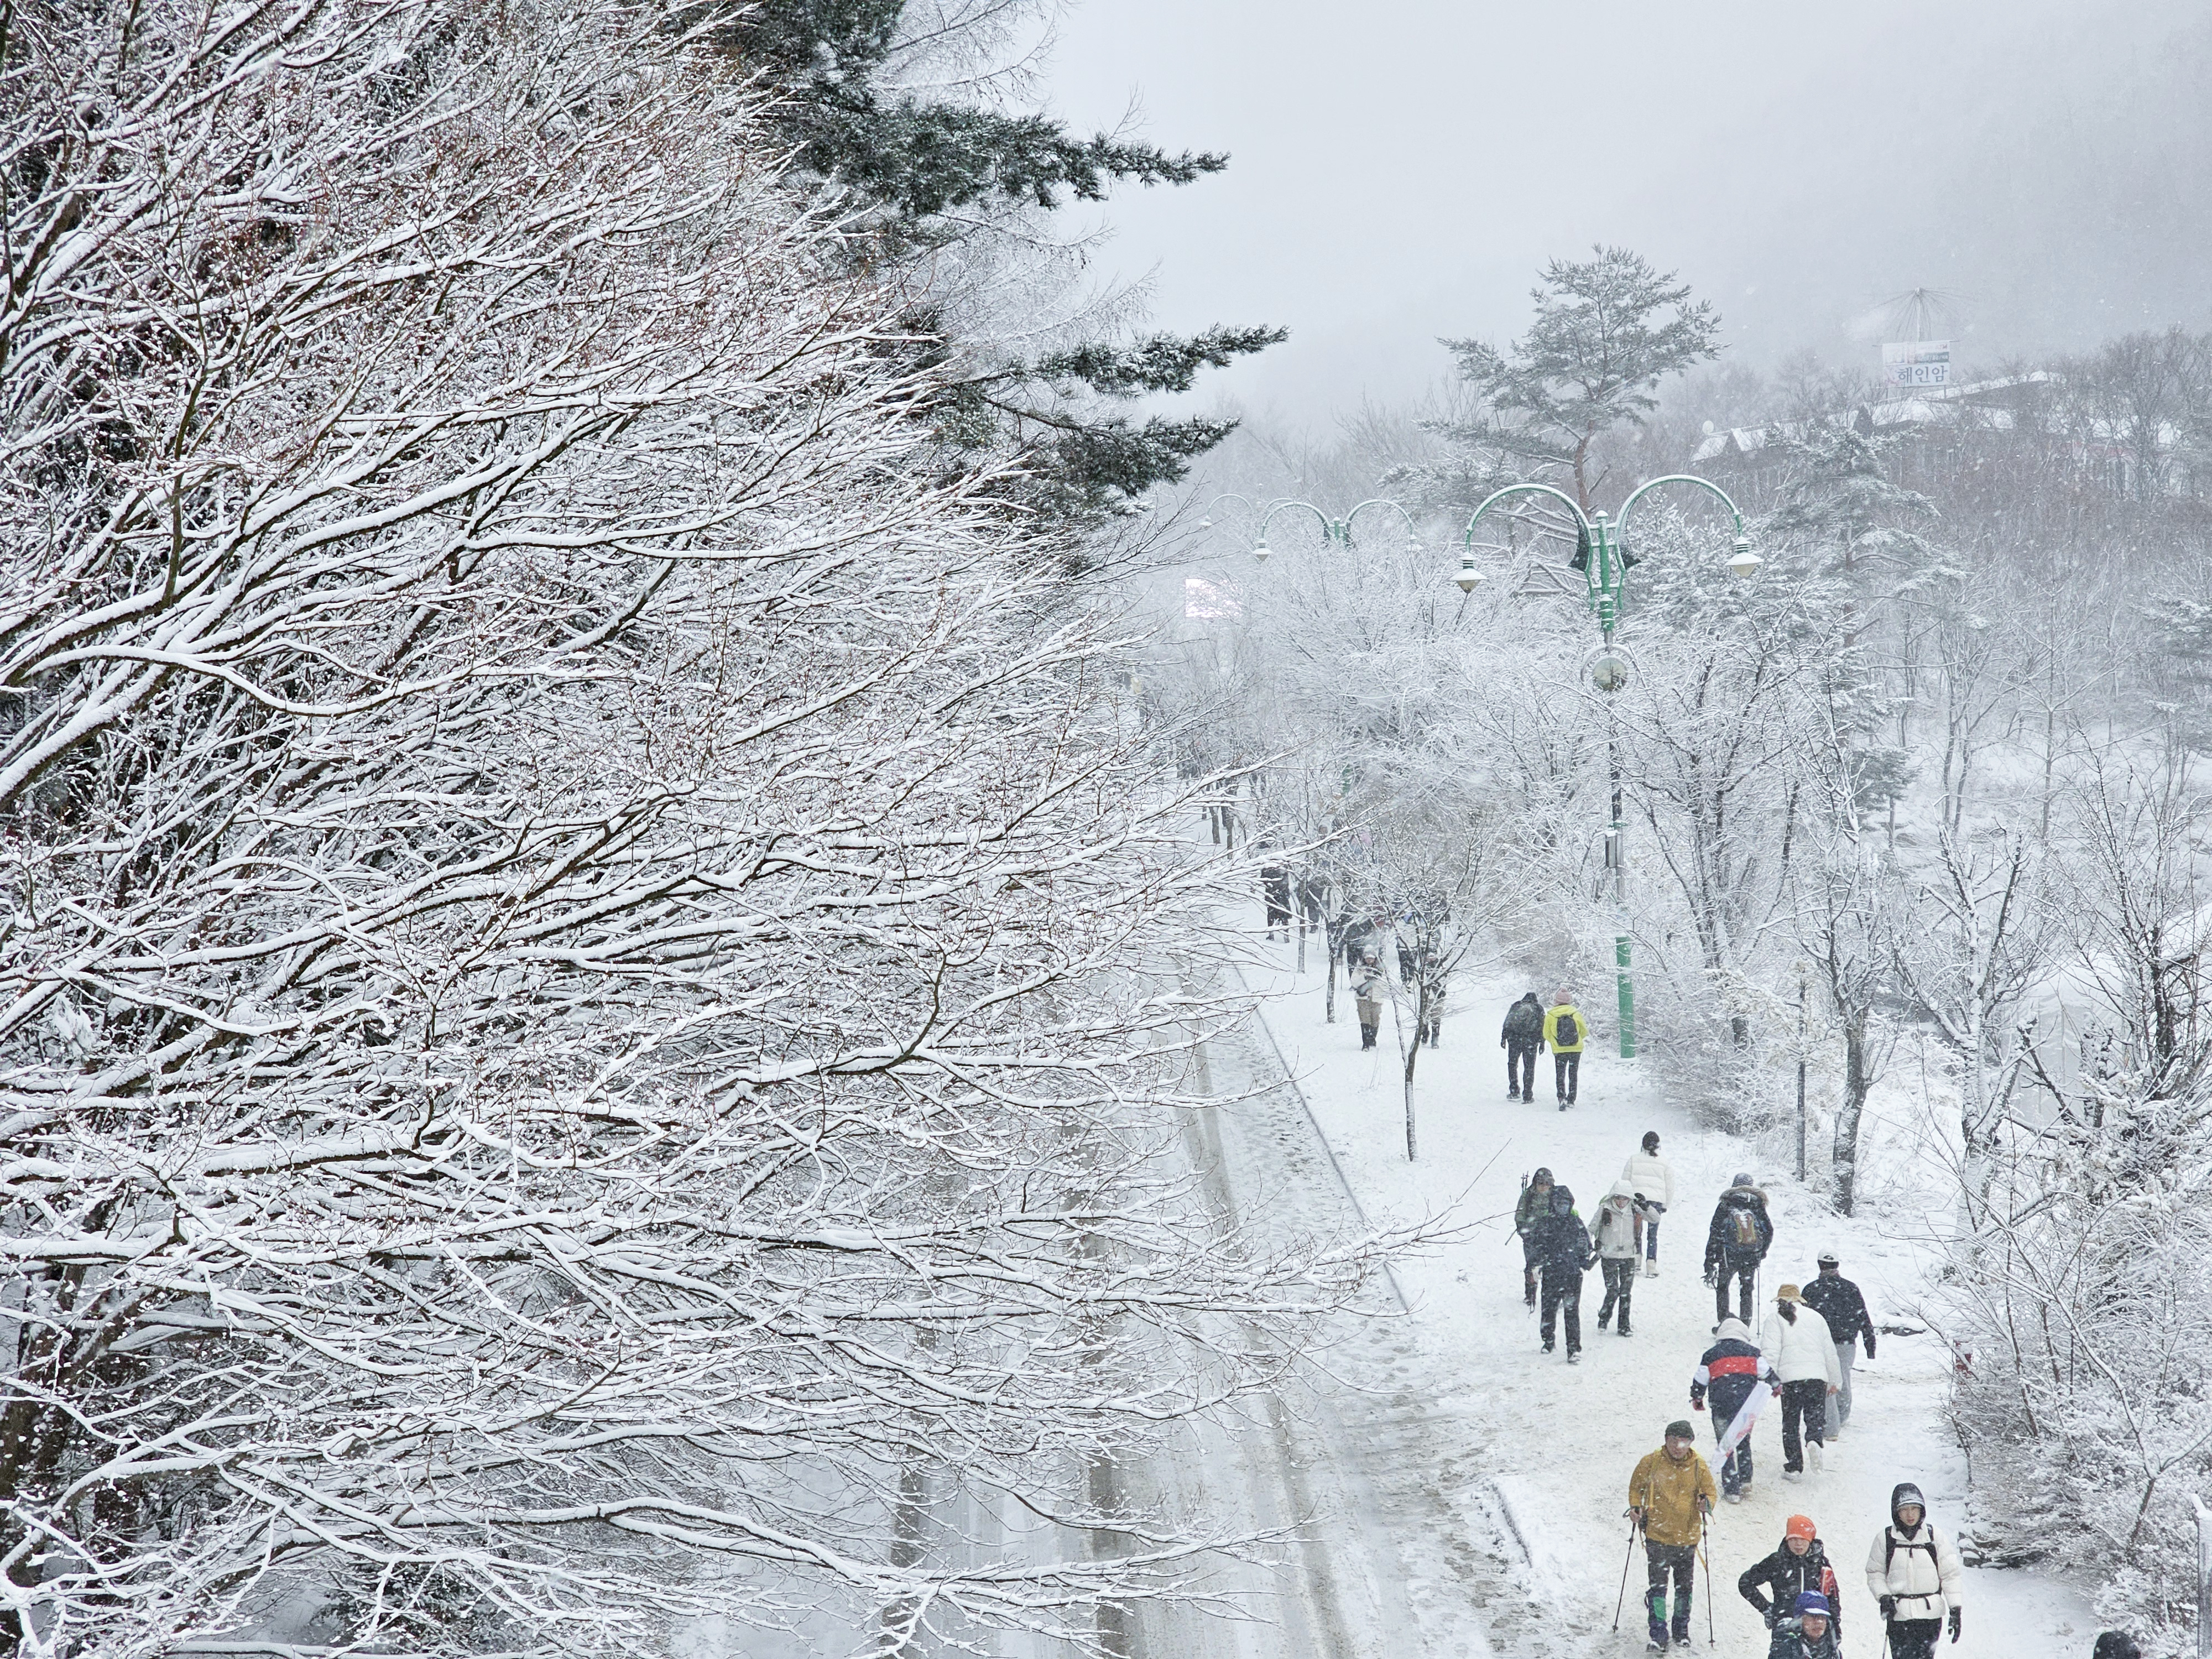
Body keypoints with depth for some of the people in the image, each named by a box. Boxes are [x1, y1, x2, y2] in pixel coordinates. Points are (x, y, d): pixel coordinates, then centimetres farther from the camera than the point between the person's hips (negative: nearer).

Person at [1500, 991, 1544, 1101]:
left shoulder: (1515, 1006, 14)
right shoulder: (1539, 1009, 11)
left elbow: (1507, 1023, 7)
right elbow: (1542, 1027, 6)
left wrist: (1503, 1038, 6)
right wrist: (1542, 1043, 7)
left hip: (1514, 1039, 1)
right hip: (1531, 1041, -1)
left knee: (1512, 1065, 14)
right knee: (1529, 1068, 4)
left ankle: (1514, 1092, 6)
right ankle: (1527, 1095, 1)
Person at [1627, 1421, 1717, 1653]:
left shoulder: (1698, 1466, -2)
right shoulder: (1651, 1462, -5)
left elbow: (1710, 1492, 8)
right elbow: (1636, 1486, 8)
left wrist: (1706, 1504, -15)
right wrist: (1636, 1506, -10)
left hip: (1688, 1537, 2)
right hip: (1658, 1536, -2)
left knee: (1684, 1586, 14)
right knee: (1657, 1586, -6)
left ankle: (1681, 1631, 29)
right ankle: (1658, 1633, 1)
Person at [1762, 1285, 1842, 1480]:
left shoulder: (1776, 1319, 6)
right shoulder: (1817, 1319, 17)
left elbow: (1770, 1352, -6)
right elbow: (1830, 1352, 20)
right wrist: (1835, 1381, 28)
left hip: (1790, 1377, -2)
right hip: (1818, 1376, 2)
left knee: (1790, 1423, 6)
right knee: (1816, 1416, 9)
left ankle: (1793, 1467, 3)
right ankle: (1816, 1441, -23)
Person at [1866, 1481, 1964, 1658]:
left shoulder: (1934, 1536, 2)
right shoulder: (1885, 1539, 3)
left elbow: (1950, 1574, 5)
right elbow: (1875, 1573, 9)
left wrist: (1955, 1609, 1)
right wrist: (1883, 1597, -8)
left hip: (1930, 1614, 1)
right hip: (1899, 1615, -1)